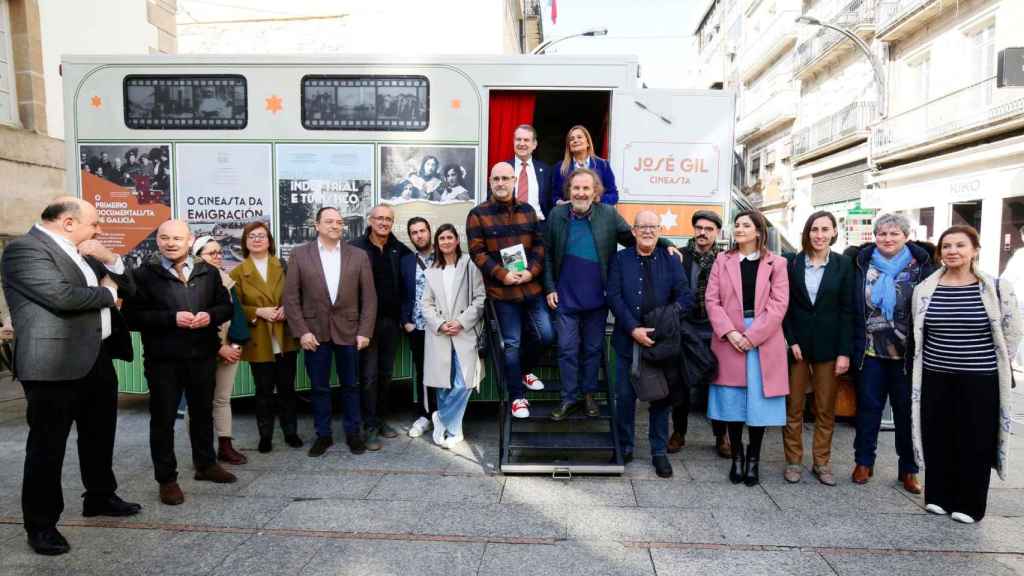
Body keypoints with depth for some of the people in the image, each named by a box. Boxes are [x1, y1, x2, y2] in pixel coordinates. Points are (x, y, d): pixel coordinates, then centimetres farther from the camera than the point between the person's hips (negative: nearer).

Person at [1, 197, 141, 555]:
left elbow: (127, 288, 16)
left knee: (100, 434, 20)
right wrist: (107, 293, -7)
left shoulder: (83, 252, 15)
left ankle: (100, 497, 37)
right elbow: (63, 296, -25)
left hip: (98, 358, 9)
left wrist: (110, 260, -2)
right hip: (55, 364, -9)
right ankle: (41, 524, 16)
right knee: (47, 445, 3)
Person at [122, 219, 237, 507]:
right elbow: (132, 316, -12)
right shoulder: (143, 275, -5)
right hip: (163, 360, -3)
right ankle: (167, 479, 18)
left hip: (203, 356, 4)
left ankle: (206, 464, 35)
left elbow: (226, 306, 9)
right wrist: (171, 319, -22)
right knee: (163, 419, 5)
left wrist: (210, 315, -12)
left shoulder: (208, 272, 6)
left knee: (203, 413, 17)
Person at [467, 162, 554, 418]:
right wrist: (502, 274, -18)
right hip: (502, 290, -4)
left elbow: (539, 244, 7)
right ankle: (517, 397, 17)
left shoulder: (527, 210, 9)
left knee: (546, 335, 8)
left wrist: (531, 271, -10)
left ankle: (525, 371, 36)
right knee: (511, 344, 3)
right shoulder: (478, 214, -3)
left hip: (531, 286, 4)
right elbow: (477, 252, -8)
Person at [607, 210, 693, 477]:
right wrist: (633, 329, -15)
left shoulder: (671, 259, 5)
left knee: (661, 396, 8)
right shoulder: (620, 259, 4)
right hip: (628, 339, 0)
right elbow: (614, 297, -5)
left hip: (662, 340, 1)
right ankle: (624, 448, 22)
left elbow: (685, 297, -2)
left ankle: (659, 451, 21)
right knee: (625, 396, 6)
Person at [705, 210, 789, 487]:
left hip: (763, 341, -1)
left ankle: (753, 459, 17)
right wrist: (729, 332, -12)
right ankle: (736, 457, 18)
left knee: (759, 401, 3)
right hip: (729, 339, 1)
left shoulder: (776, 263, 5)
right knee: (732, 401, 5)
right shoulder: (722, 261, 10)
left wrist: (752, 336, -13)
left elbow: (778, 304, -4)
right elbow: (712, 300, 2)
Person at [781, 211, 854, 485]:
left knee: (826, 409, 7)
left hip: (829, 345, 0)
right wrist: (791, 341, -8)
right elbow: (785, 306, 1)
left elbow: (847, 309, -1)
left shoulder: (843, 264, 1)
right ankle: (793, 461, 17)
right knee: (793, 407, 6)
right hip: (796, 343, 0)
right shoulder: (792, 263, 0)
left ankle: (822, 462, 20)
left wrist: (844, 352, -6)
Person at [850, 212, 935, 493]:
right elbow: (854, 306, 3)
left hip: (906, 353, -1)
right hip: (870, 351, 1)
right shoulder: (862, 263, 3)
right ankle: (863, 462, 24)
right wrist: (853, 347, -1)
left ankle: (909, 470, 22)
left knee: (907, 411, 9)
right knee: (868, 406, 11)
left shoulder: (921, 265, -2)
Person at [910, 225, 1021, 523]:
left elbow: (1012, 333, 3)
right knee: (937, 439, 10)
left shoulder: (997, 288, -6)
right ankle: (939, 496, 25)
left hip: (980, 380, -2)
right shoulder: (925, 288, 0)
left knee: (975, 442, 6)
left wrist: (993, 363, 6)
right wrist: (943, 356, 13)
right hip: (935, 378, 2)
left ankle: (969, 504, 21)